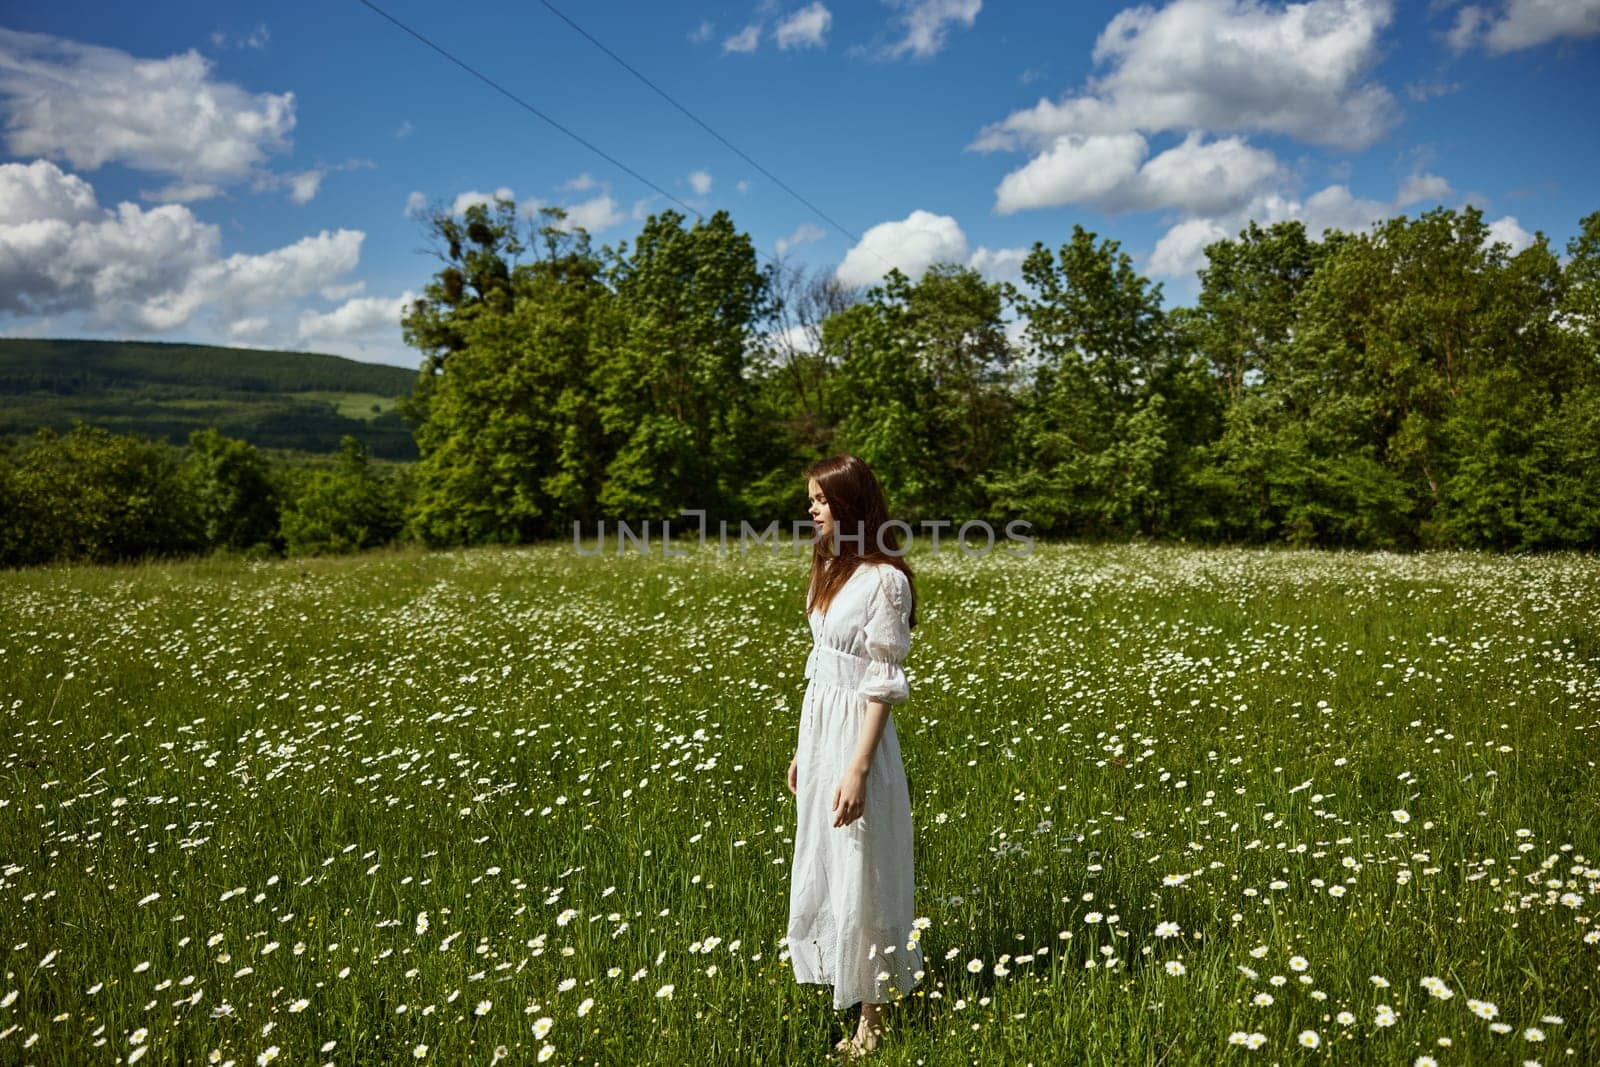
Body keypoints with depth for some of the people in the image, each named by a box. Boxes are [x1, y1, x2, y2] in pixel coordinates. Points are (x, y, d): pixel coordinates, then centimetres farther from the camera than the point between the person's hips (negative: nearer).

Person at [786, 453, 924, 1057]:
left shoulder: (885, 579, -16)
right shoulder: (831, 570, 9)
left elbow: (883, 685, -17)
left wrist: (858, 770, -20)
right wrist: (804, 748, 16)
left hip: (856, 734, -8)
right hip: (818, 729, 9)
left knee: (860, 875, 3)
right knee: (821, 866, 17)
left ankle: (873, 1018, 19)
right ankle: (838, 984, 33)